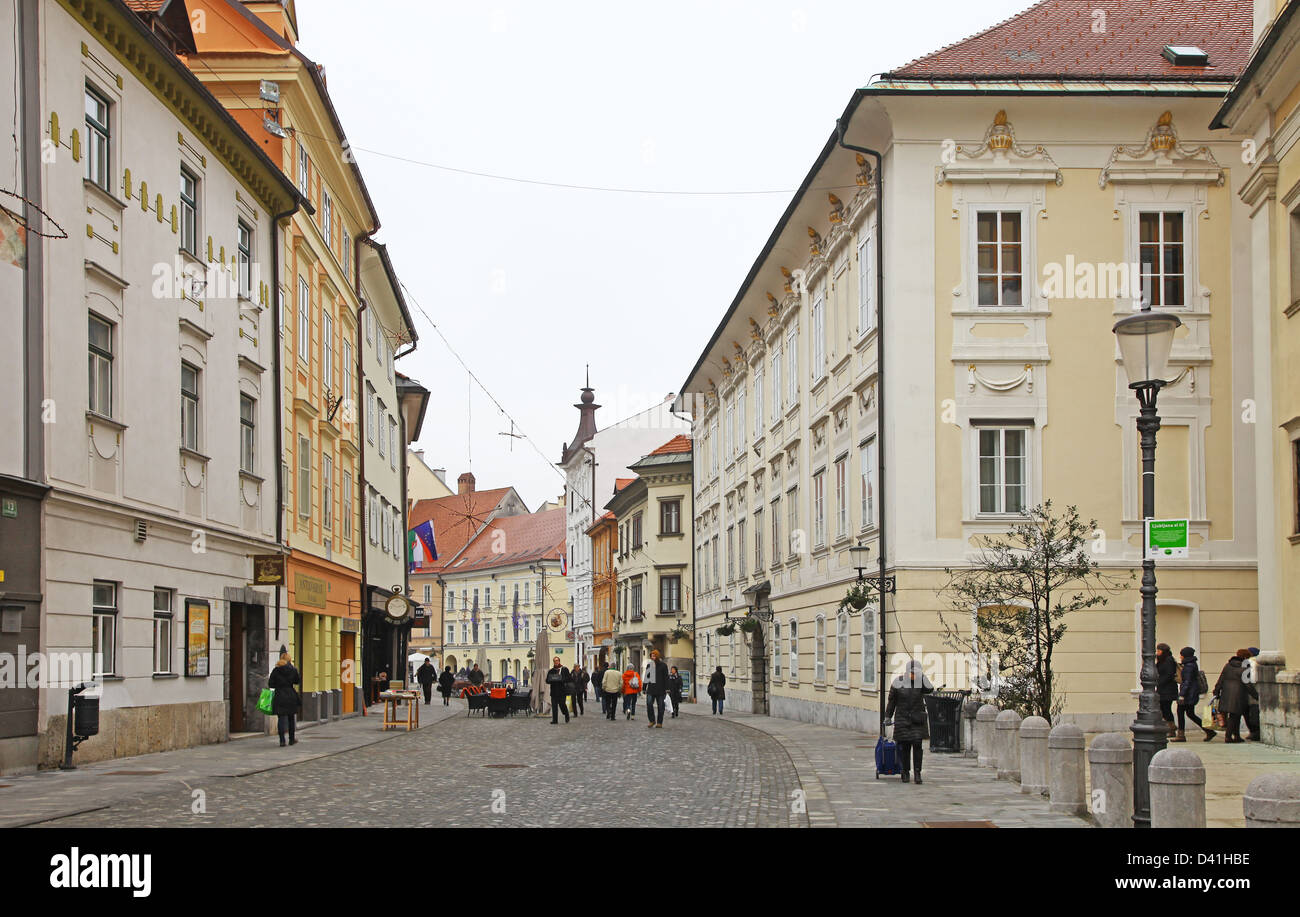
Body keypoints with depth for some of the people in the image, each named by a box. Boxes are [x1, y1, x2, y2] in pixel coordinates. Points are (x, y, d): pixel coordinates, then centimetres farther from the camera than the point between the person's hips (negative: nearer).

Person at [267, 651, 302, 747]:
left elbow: (271, 685, -4)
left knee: (281, 718, 1)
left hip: (279, 697, -1)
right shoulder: (293, 670, -1)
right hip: (291, 696, 1)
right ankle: (291, 739, 21)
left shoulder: (276, 671, -4)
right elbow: (298, 681, 11)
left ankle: (282, 740, -6)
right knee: (291, 718, 14)